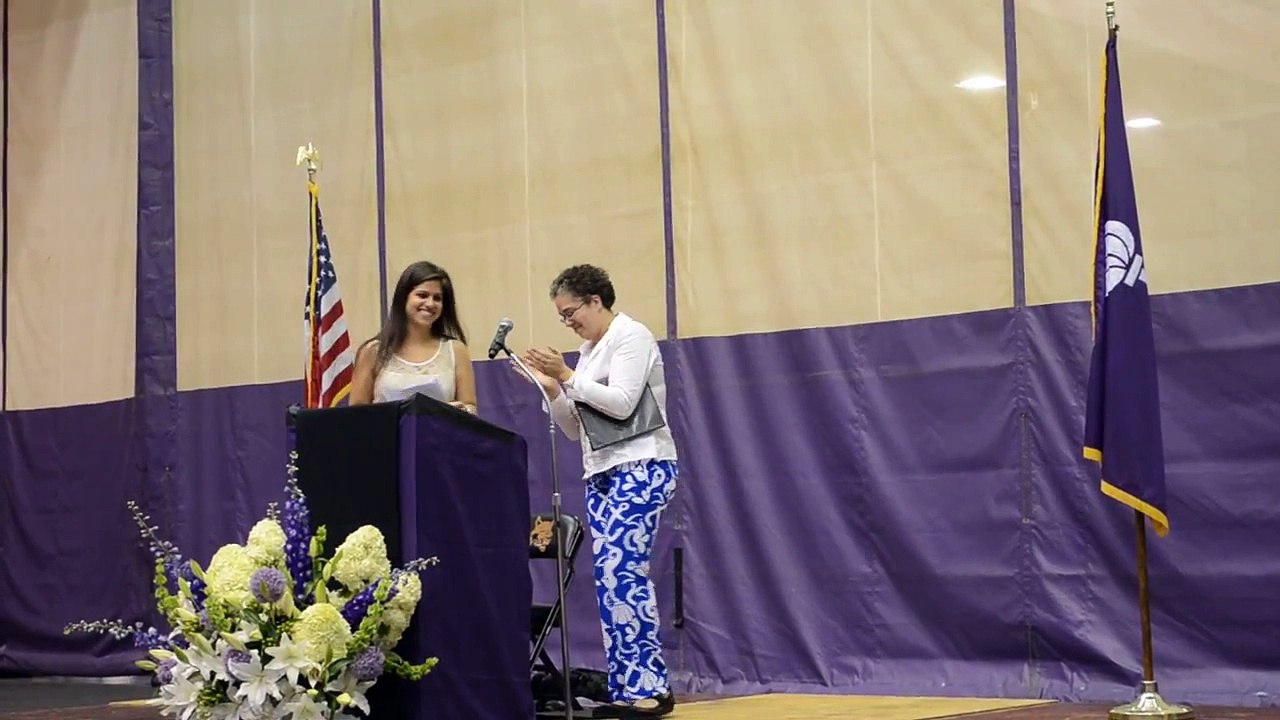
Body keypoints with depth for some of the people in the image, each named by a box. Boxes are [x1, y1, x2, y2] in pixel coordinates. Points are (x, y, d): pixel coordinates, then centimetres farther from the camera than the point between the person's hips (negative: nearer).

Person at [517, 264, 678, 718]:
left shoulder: (631, 336, -5)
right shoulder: (588, 352, 18)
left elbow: (621, 404, -17)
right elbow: (575, 430, 18)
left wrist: (567, 376, -14)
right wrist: (551, 387, 4)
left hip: (641, 470, -9)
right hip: (602, 474, 9)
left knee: (621, 572, -18)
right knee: (609, 578, 1)